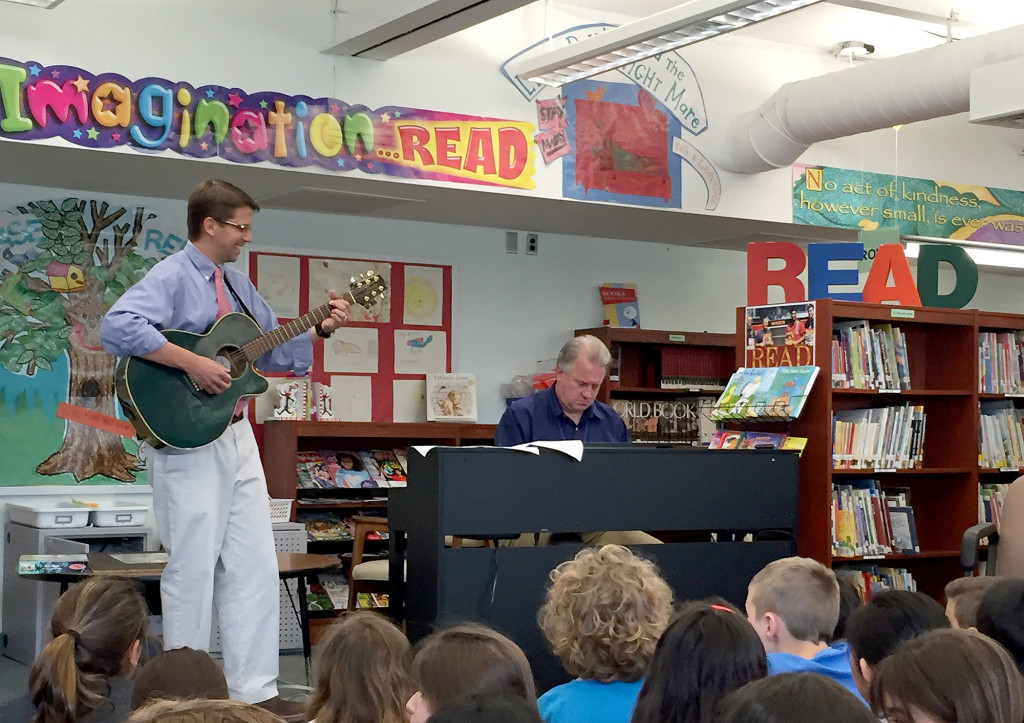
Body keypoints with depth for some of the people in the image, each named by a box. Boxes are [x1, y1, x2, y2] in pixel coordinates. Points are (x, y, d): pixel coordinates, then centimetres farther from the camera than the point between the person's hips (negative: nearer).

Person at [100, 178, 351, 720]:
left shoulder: (237, 284, 16)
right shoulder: (172, 277, -11)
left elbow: (270, 348, 24)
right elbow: (117, 326, -28)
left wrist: (319, 330, 9)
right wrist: (193, 364, -27)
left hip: (236, 434, 8)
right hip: (187, 439, -8)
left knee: (254, 565, 8)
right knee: (194, 566, 0)